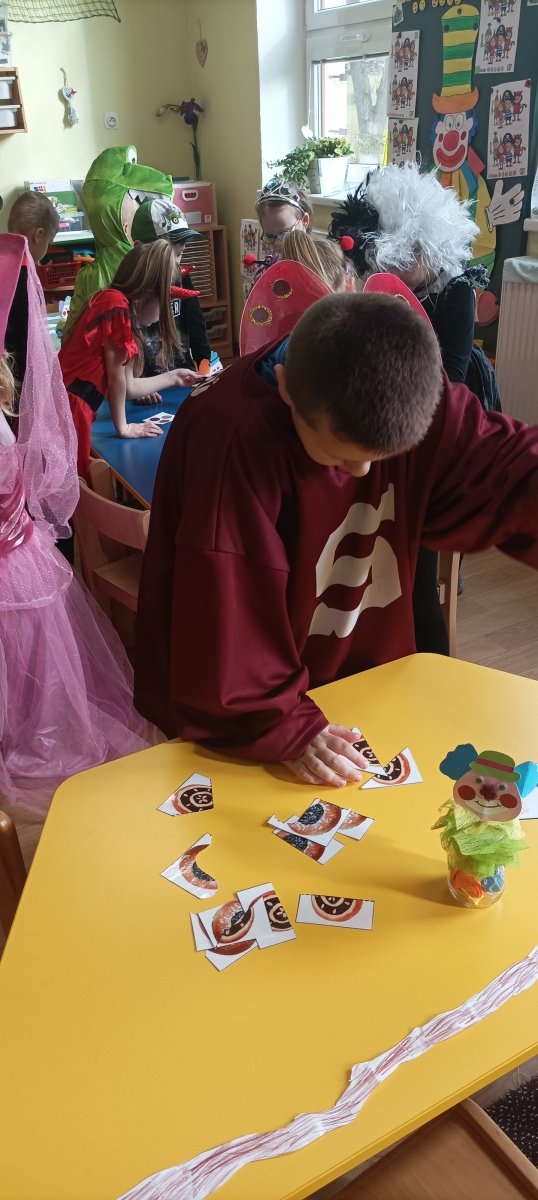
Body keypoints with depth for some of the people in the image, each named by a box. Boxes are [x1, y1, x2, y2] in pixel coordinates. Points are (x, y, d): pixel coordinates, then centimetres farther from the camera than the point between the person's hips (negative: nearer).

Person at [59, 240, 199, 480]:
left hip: (64, 407, 9)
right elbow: (116, 377, -9)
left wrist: (173, 377, 33)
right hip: (65, 408, -9)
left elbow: (127, 385, 21)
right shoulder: (117, 304, -10)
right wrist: (123, 427, 1)